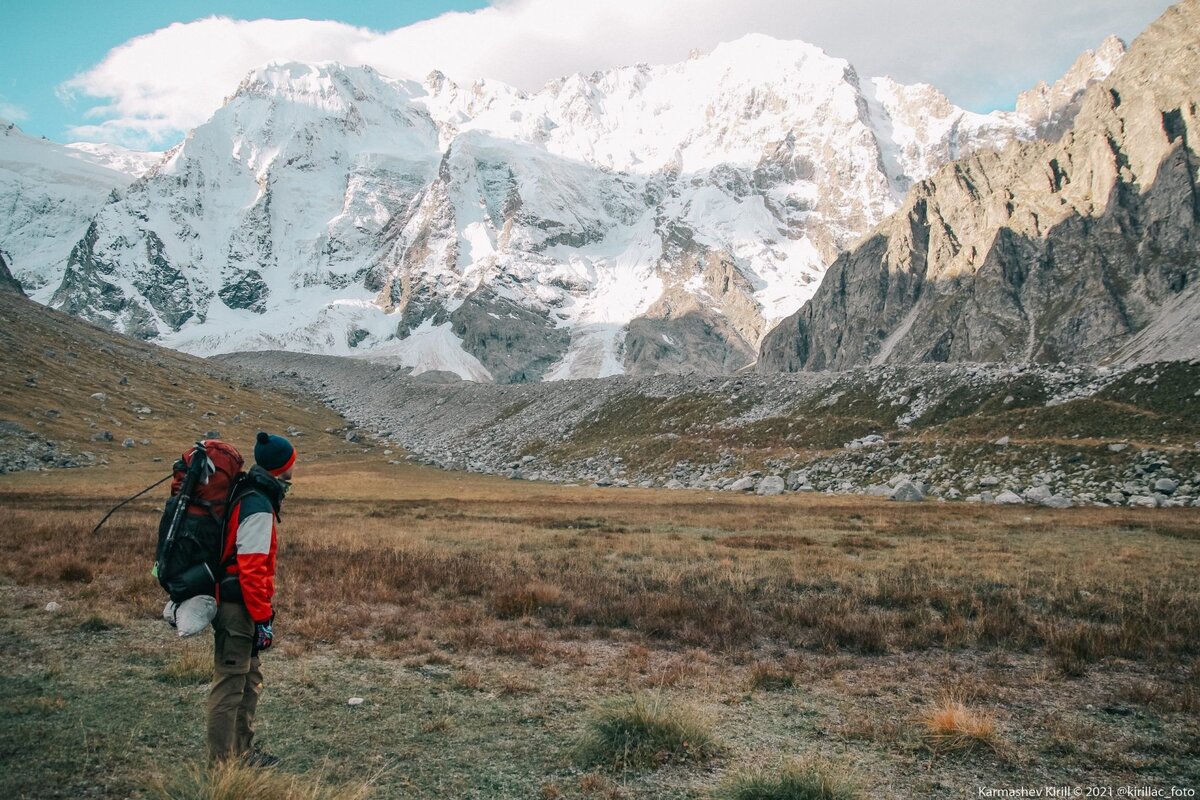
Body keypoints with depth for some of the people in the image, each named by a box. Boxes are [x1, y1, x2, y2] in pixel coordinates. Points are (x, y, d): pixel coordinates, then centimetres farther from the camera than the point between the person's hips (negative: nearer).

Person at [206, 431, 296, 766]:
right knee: (230, 685, -1)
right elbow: (252, 569, -24)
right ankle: (222, 762, 8)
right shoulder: (258, 507, -20)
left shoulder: (244, 495, 11)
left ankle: (243, 753, 30)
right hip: (239, 610, -10)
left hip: (231, 605, 10)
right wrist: (263, 619, -21)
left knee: (249, 681, 19)